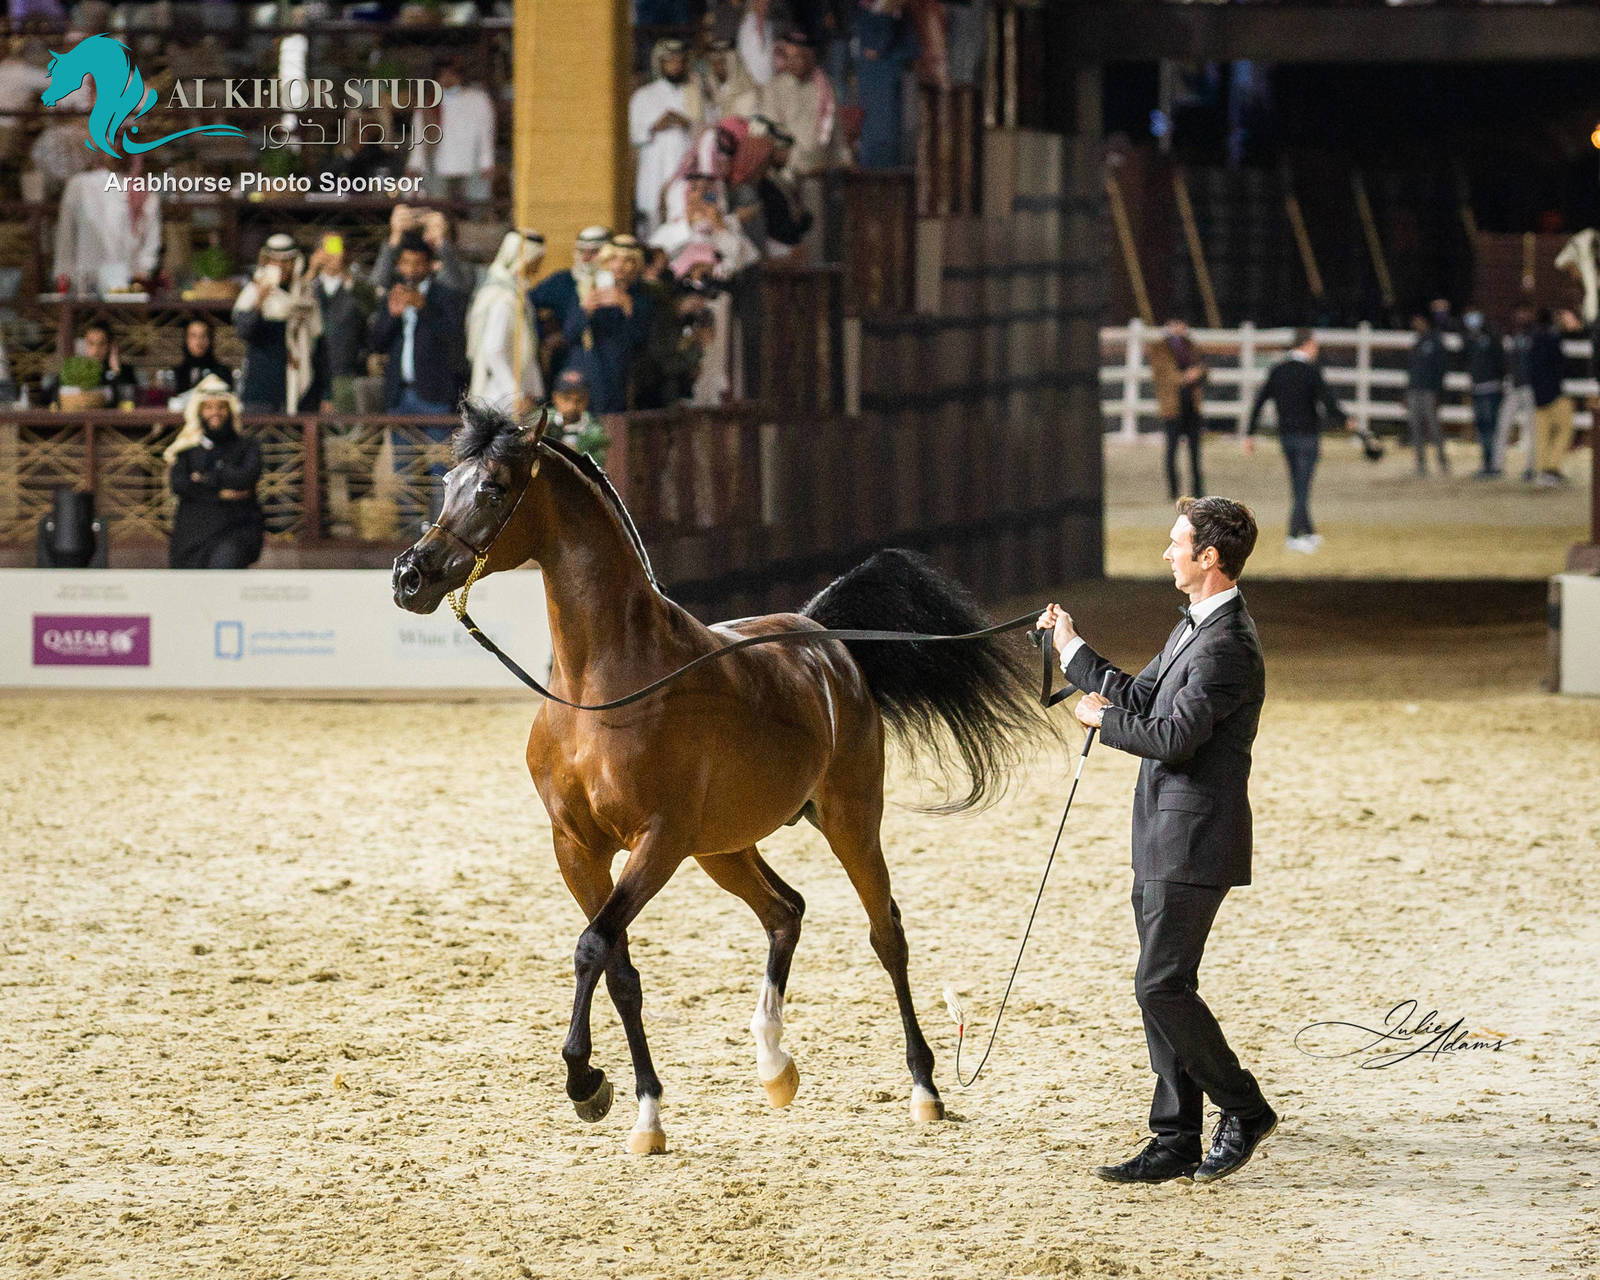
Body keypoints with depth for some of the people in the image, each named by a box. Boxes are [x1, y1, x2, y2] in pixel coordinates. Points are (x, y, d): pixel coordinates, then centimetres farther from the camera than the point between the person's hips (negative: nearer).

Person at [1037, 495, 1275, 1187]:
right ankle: (1175, 1143, 12)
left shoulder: (1227, 645, -19)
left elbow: (1173, 737, -25)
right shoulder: (1195, 626, 14)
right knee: (1163, 989, 10)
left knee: (1161, 987, -10)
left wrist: (1102, 719, -10)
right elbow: (1140, 697, 22)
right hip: (1165, 842, 10)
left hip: (1194, 844, -10)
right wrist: (1073, 650, 21)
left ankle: (1244, 1109, 2)